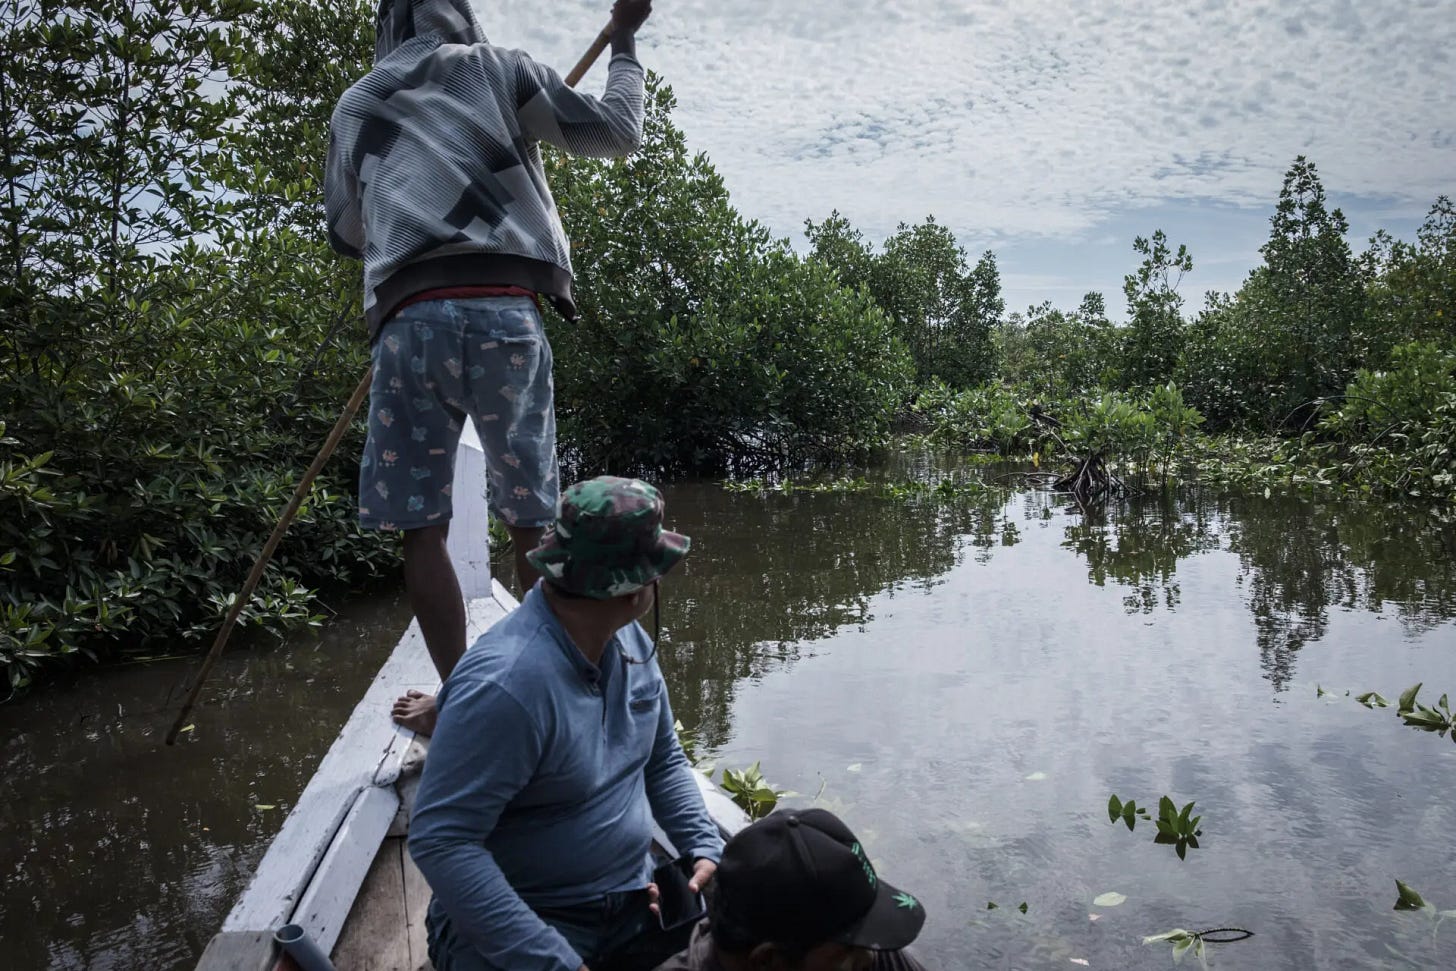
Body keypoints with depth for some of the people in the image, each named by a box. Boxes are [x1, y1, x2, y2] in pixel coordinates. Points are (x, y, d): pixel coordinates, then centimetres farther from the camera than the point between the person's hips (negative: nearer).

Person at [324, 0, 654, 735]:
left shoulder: (354, 105, 23)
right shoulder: (497, 69, 17)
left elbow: (345, 234, 29)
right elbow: (617, 133, 18)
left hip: (411, 317, 1)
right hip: (504, 312, 0)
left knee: (420, 523, 5)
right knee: (530, 518, 7)